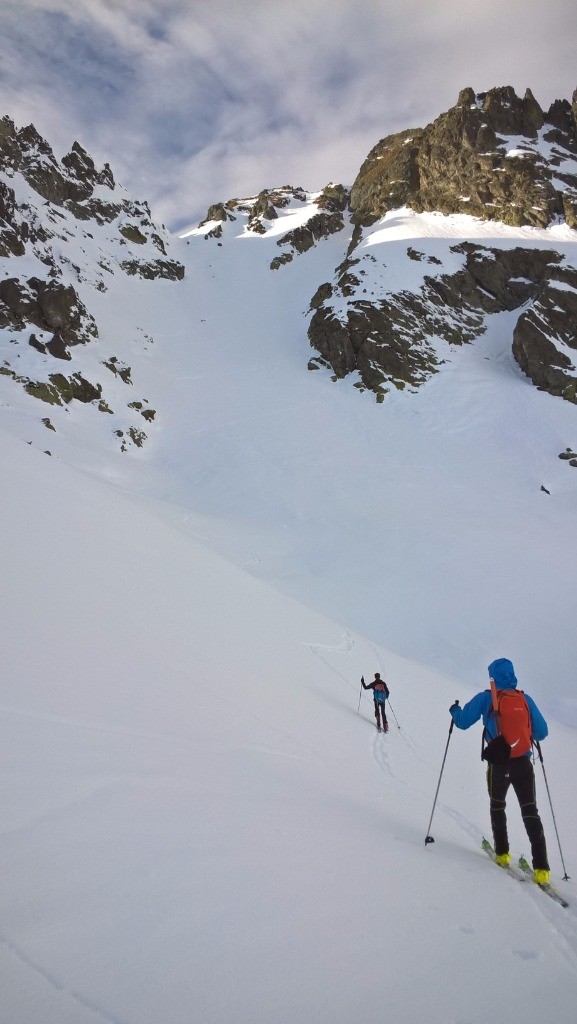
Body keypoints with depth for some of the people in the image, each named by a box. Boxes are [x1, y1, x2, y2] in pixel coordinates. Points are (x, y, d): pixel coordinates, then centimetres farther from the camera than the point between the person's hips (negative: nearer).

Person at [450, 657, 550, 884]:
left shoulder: (485, 698, -4)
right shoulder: (526, 699, 2)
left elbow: (462, 722, -3)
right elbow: (541, 732, 7)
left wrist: (455, 710, 19)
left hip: (498, 764, -1)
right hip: (523, 763, 1)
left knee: (497, 807, 23)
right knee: (530, 812, 8)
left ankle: (502, 853, 25)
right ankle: (541, 868, 0)